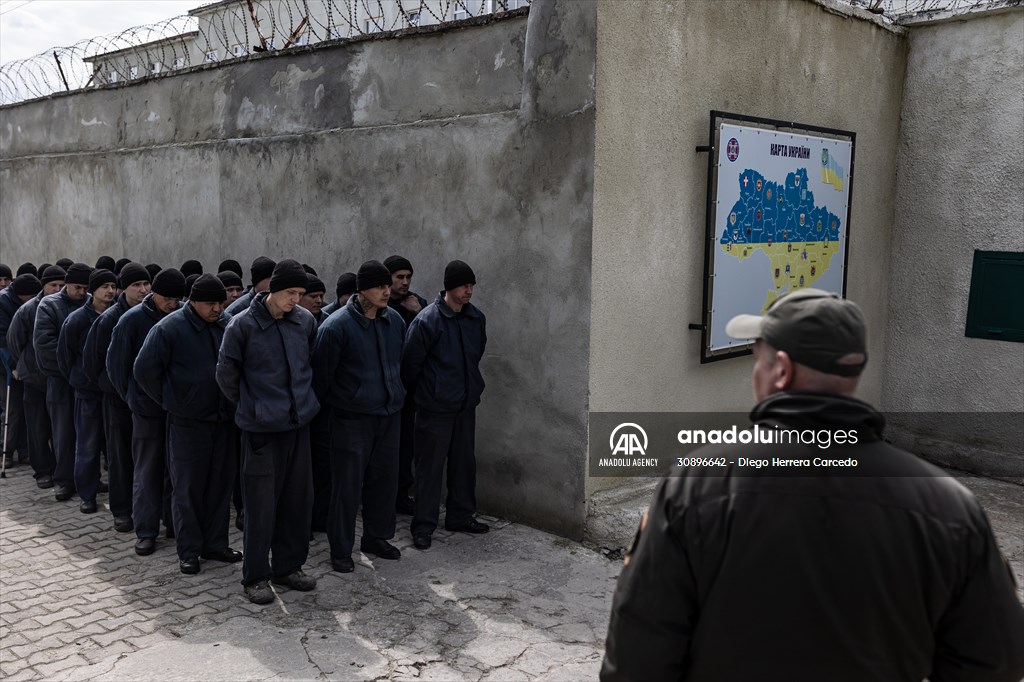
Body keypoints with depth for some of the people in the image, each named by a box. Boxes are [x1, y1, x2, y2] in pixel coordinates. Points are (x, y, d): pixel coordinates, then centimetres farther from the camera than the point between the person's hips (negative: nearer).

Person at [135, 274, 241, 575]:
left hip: (225, 419, 4)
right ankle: (188, 550, 16)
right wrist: (169, 401, -3)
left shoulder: (228, 325, 4)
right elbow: (144, 369, -7)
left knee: (221, 483, 12)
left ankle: (215, 543, 25)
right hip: (187, 423, -4)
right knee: (187, 487, 5)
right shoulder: (170, 328, -9)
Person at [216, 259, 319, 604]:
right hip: (261, 428, -5)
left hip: (299, 422, 5)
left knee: (298, 499, 12)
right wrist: (250, 406, 7)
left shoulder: (306, 320, 1)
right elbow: (226, 374, -1)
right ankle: (255, 576, 15)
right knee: (261, 504, 1)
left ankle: (288, 566, 27)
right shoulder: (243, 325, -11)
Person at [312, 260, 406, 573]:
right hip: (352, 418, -6)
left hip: (389, 415, 6)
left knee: (385, 479, 14)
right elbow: (321, 374, -8)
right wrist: (328, 405, 3)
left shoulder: (395, 321, 3)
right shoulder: (337, 325, -16)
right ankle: (340, 550, 16)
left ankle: (377, 537, 33)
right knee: (347, 485, 1)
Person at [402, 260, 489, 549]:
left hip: (466, 404, 6)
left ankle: (461, 516, 31)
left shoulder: (477, 318, 1)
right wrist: (419, 394, 2)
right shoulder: (427, 320, -18)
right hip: (435, 408, -6)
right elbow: (410, 363, -11)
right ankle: (423, 525, 13)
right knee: (430, 466, 2)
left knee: (464, 462, 15)